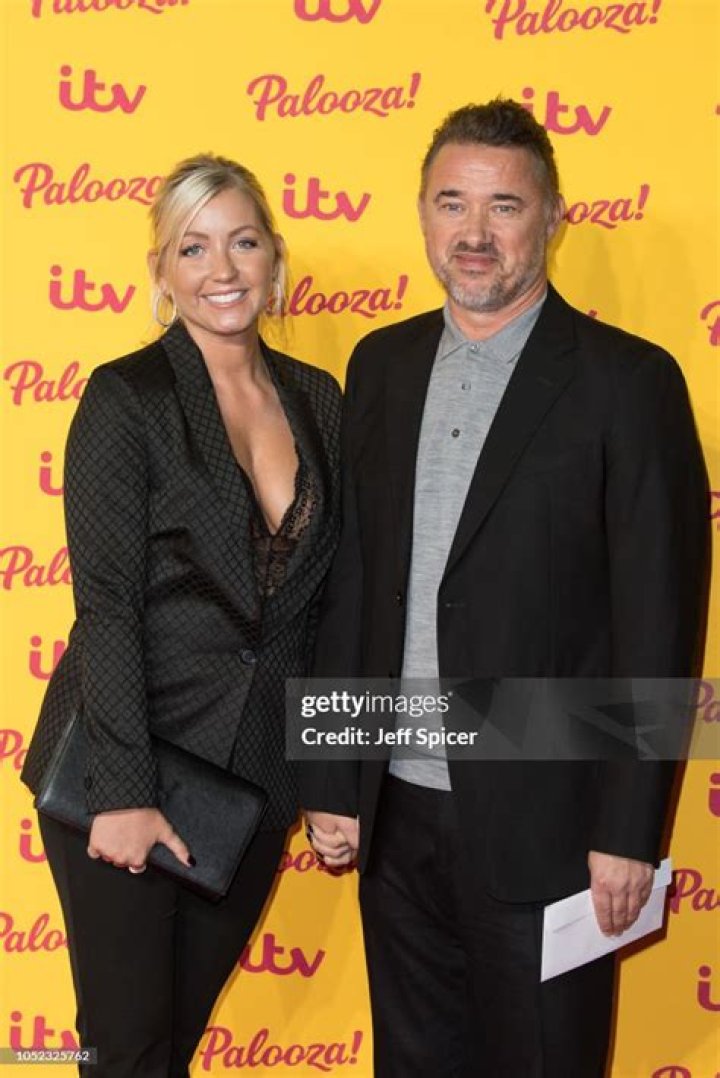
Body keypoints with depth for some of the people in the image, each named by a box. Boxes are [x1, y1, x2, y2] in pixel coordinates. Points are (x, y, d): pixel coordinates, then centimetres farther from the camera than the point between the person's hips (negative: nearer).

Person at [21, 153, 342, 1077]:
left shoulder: (317, 398, 5)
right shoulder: (126, 397, -11)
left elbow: (322, 584, 10)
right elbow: (105, 602, -16)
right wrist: (124, 790, -20)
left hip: (258, 767, 5)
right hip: (127, 763, -4)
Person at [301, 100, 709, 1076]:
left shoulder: (628, 382, -10)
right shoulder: (382, 364, 6)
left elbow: (657, 621, -11)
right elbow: (349, 580, 7)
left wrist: (629, 832, -12)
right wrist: (329, 778, 6)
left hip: (540, 822, -4)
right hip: (395, 812, 5)